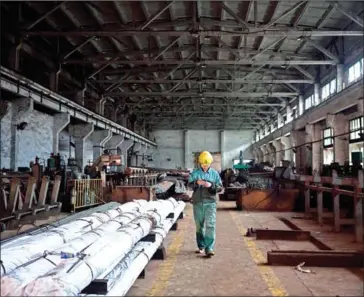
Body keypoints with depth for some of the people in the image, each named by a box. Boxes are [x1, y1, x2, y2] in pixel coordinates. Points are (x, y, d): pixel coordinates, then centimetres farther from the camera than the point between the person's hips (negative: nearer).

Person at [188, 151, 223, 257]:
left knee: (211, 225, -11)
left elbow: (220, 187, 2)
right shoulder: (195, 172, 4)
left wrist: (211, 185, -17)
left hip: (210, 202, -1)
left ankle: (209, 248, -9)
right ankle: (201, 246, 26)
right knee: (199, 225, 11)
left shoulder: (214, 173, 2)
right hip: (198, 202, 2)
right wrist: (197, 182, -19)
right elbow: (189, 184, 2)